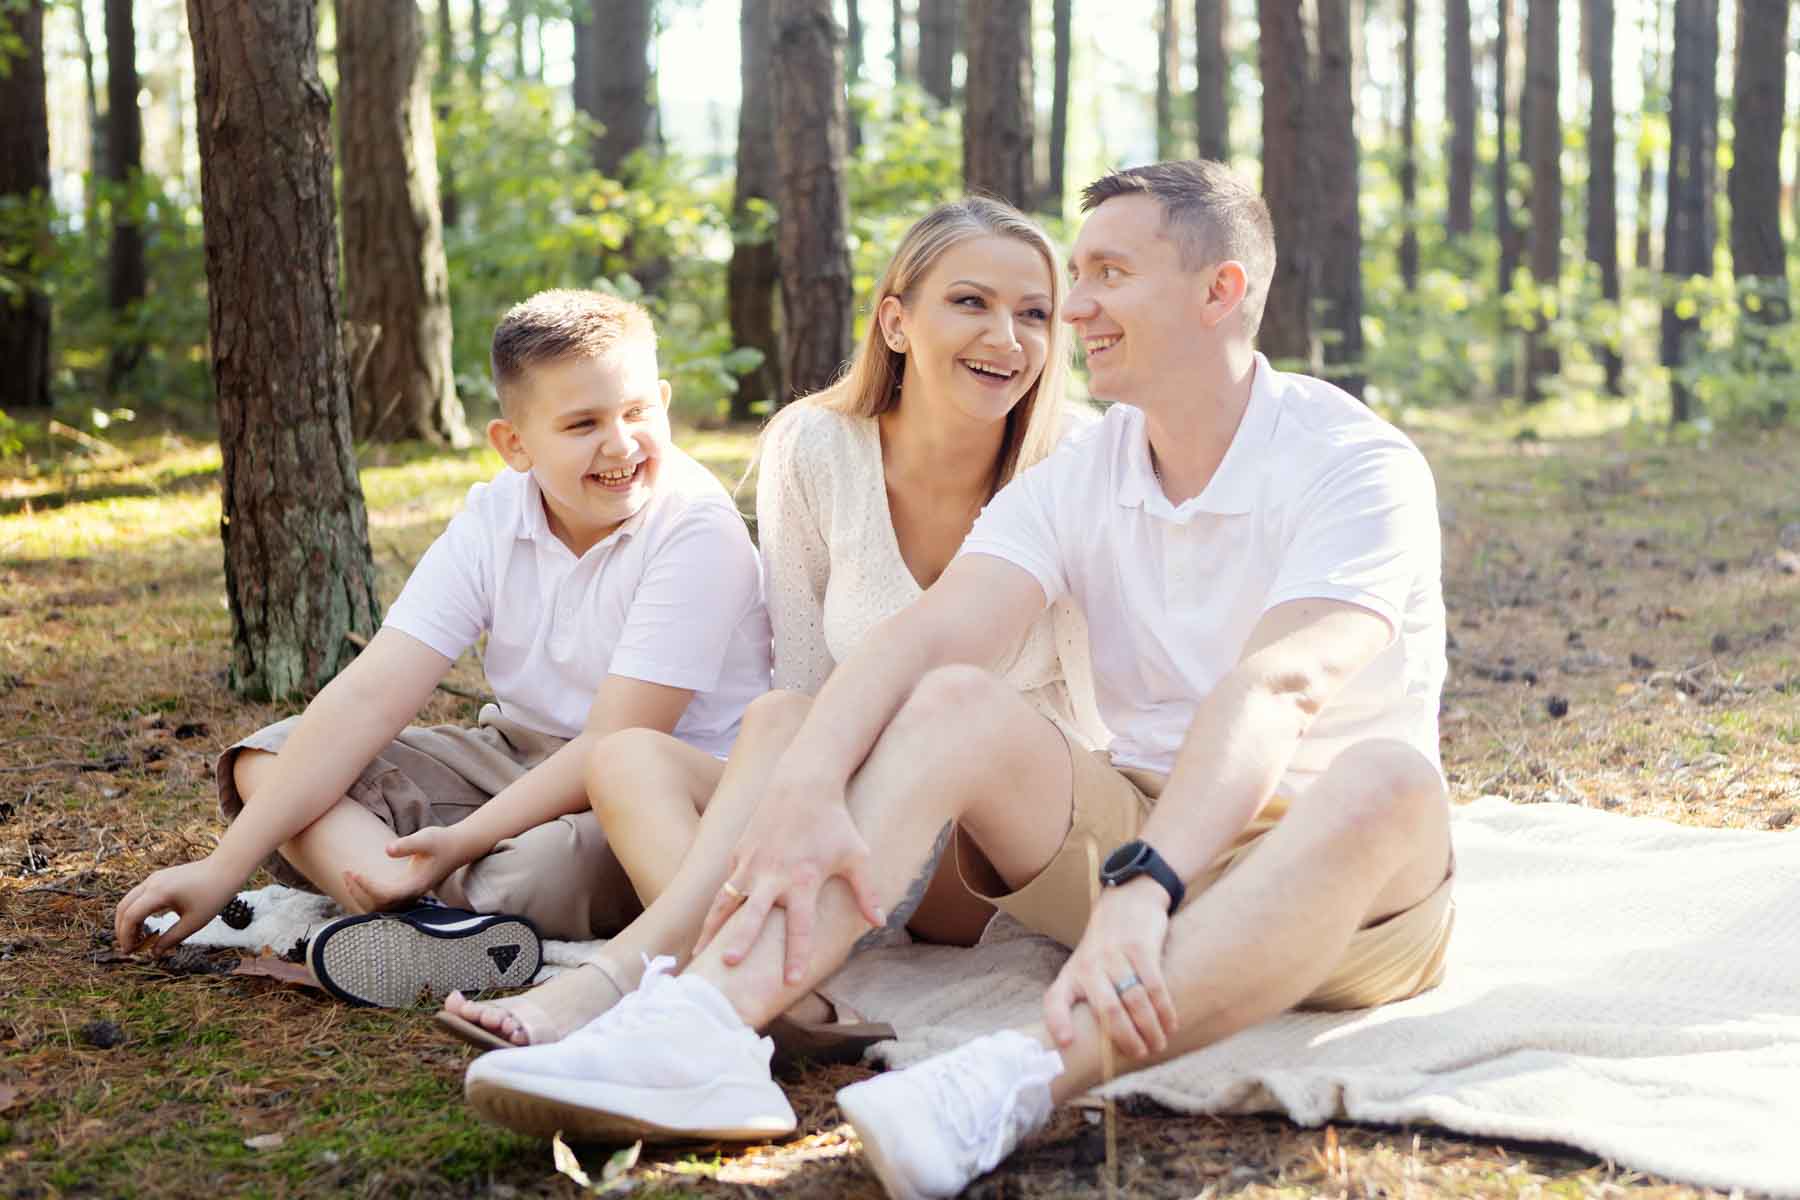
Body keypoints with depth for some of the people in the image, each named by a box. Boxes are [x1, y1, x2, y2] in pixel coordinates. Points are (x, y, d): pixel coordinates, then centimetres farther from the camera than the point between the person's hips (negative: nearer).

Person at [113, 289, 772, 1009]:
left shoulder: (696, 530, -20)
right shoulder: (494, 518, -5)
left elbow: (616, 747, -23)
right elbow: (372, 695, -12)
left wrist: (458, 843, -29)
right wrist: (224, 867, -18)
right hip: (522, 758, 7)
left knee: (543, 871, -41)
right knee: (267, 760, -7)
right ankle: (411, 908, -36)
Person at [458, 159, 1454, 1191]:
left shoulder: (1356, 462, -12)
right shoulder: (1077, 483, 4)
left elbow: (1277, 687, -30)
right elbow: (925, 637, -13)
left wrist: (1143, 886, -45)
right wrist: (804, 787, -33)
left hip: (1336, 878, -4)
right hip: (1144, 836, 4)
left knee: (1388, 779, -37)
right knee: (954, 704, -19)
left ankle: (1022, 1079, -54)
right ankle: (697, 1027, -41)